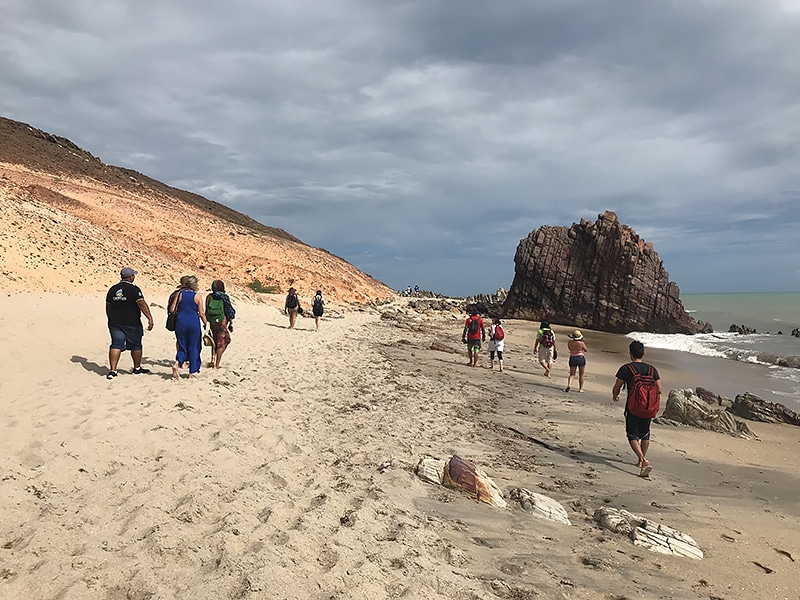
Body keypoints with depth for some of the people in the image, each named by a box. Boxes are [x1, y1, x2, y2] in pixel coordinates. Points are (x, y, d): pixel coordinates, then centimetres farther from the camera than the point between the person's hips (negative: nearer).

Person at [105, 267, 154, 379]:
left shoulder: (112, 289, 9)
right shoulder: (134, 289, -10)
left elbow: (108, 306, 16)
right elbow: (142, 304, -22)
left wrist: (111, 320, 28)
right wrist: (149, 318, -27)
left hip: (115, 323, 5)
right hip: (132, 323, -5)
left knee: (116, 345, 1)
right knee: (136, 345, 11)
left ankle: (112, 370, -11)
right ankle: (137, 368, 25)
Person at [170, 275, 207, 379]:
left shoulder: (180, 294, 2)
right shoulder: (197, 296, -5)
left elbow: (172, 309, 3)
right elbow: (202, 313, -6)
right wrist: (206, 323, 8)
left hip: (180, 322, 2)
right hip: (194, 323, -2)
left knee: (182, 347, 13)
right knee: (193, 347, 8)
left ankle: (177, 363, -15)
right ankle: (192, 372, 12)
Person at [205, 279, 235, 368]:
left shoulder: (209, 297, 3)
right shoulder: (225, 297, -2)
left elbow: (206, 311, 2)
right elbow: (229, 311, -3)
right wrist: (231, 324, 4)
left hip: (212, 322, 3)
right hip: (222, 321, -2)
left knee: (215, 341, 20)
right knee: (221, 342, 6)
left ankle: (213, 360, 8)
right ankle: (217, 364, 5)